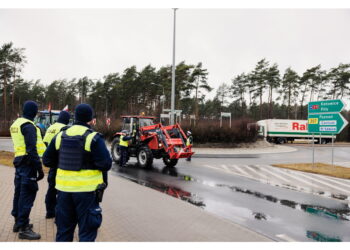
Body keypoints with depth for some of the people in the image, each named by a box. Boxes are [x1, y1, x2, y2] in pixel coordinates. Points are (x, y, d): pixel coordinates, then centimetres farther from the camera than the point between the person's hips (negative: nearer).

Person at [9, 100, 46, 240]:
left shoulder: (16, 123, 15)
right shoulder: (29, 126, -16)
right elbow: (32, 150, -21)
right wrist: (39, 168, -20)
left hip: (19, 162, 10)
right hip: (28, 163, -10)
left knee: (19, 192, 17)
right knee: (27, 195, -5)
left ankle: (18, 222, 29)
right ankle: (23, 228, -1)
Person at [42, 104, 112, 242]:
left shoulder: (60, 136, 4)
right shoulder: (94, 138, -12)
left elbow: (47, 160, 10)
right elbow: (105, 164, -15)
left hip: (64, 189, 5)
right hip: (87, 189, -5)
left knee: (64, 229, 19)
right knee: (87, 230, 5)